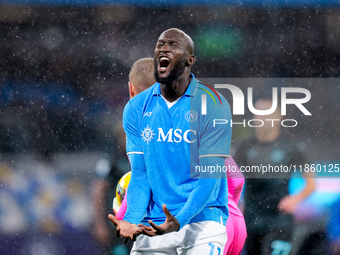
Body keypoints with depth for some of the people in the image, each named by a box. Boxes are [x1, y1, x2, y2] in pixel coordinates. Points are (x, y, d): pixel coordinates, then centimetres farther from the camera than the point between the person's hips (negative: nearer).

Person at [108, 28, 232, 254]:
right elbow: (140, 176, 4)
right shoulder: (136, 108, 6)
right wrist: (132, 219, -14)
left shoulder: (213, 106, -6)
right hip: (153, 227, 3)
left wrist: (179, 221, -24)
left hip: (202, 223, -3)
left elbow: (209, 177, -10)